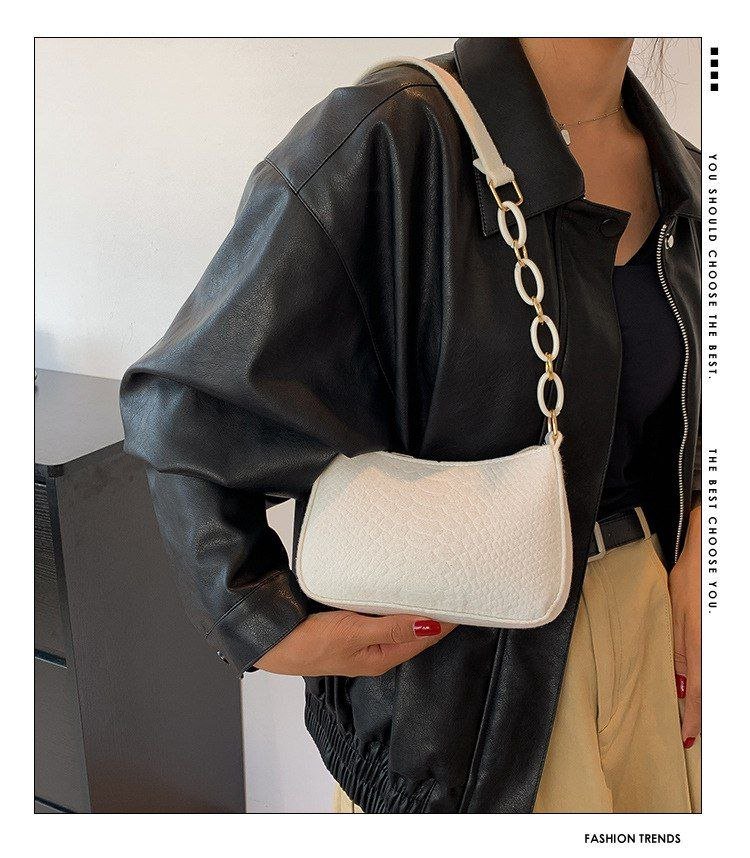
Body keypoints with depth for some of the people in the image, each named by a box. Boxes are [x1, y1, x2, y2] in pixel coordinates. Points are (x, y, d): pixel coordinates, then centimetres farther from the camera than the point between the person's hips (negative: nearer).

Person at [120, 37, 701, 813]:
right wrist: (273, 632, -19)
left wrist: (698, 543, -2)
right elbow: (187, 406, -17)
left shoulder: (679, 175, 3)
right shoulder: (388, 142, -19)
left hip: (648, 620, 7)